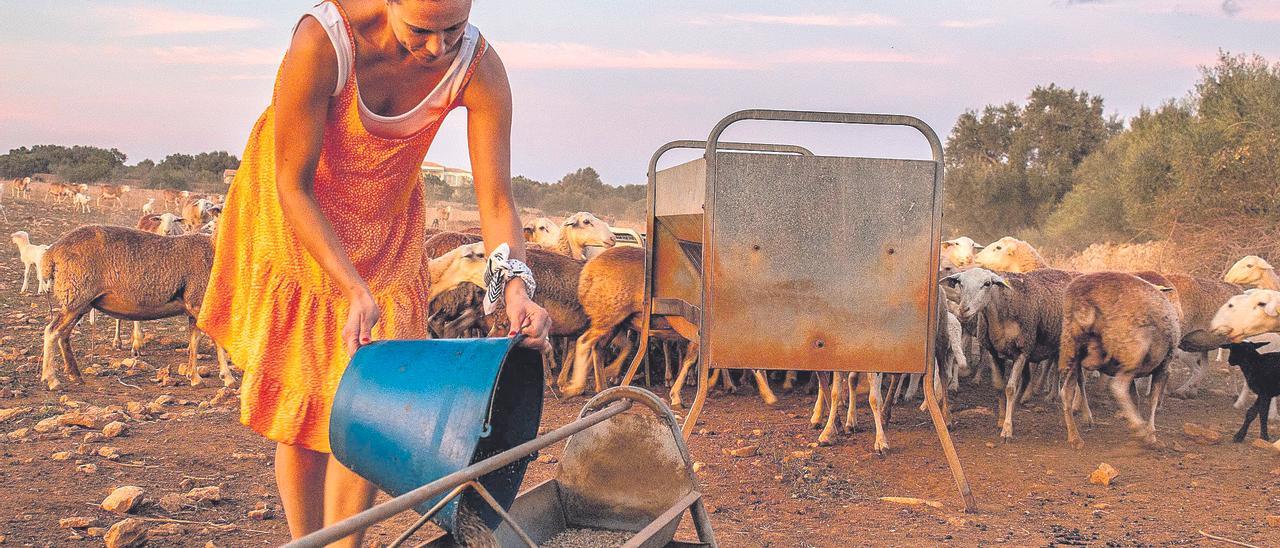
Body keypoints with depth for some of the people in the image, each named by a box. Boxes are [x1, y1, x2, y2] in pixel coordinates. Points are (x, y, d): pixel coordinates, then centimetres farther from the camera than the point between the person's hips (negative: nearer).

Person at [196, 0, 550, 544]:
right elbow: (293, 186, -27)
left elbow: (495, 199, -22)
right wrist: (355, 291, -35)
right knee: (300, 399, 1)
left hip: (387, 224, 2)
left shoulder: (479, 68, -26)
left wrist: (516, 288, -40)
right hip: (292, 214, -2)